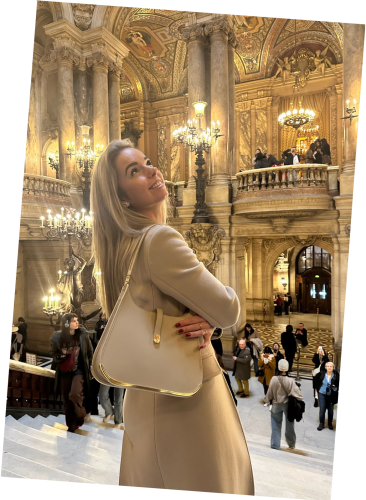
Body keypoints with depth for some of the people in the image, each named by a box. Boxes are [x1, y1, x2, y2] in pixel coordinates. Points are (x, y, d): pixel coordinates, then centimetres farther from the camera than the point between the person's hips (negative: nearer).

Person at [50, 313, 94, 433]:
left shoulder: (83, 335, -8)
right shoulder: (58, 337, -6)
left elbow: (90, 353, 1)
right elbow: (54, 354, 7)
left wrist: (89, 368, 3)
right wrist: (61, 357, -15)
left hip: (79, 370, -2)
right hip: (64, 372, 3)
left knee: (74, 394, -21)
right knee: (67, 400, 10)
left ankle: (81, 416, 9)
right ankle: (71, 426, 30)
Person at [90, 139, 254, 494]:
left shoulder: (125, 246, 7)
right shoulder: (159, 239, -24)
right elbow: (228, 311, -20)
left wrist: (204, 323, -10)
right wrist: (212, 318, 3)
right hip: (185, 397, -9)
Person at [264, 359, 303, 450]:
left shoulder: (274, 379, -21)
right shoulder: (291, 381, -24)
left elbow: (269, 393, -9)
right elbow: (298, 394, -15)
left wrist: (267, 400, 10)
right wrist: (300, 399, 7)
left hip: (276, 405, 0)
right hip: (288, 404, 0)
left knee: (276, 425, 16)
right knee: (289, 424, 21)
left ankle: (275, 444, 24)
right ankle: (291, 444, 38)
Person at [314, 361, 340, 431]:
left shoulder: (336, 376, -15)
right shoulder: (321, 374, -12)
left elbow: (339, 385, -6)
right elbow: (316, 380, 6)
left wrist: (335, 388, -24)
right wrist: (318, 388, 6)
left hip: (331, 396, 0)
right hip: (322, 394, 0)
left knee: (330, 410, 12)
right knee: (322, 409, 2)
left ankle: (330, 423, 32)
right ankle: (321, 423, 18)